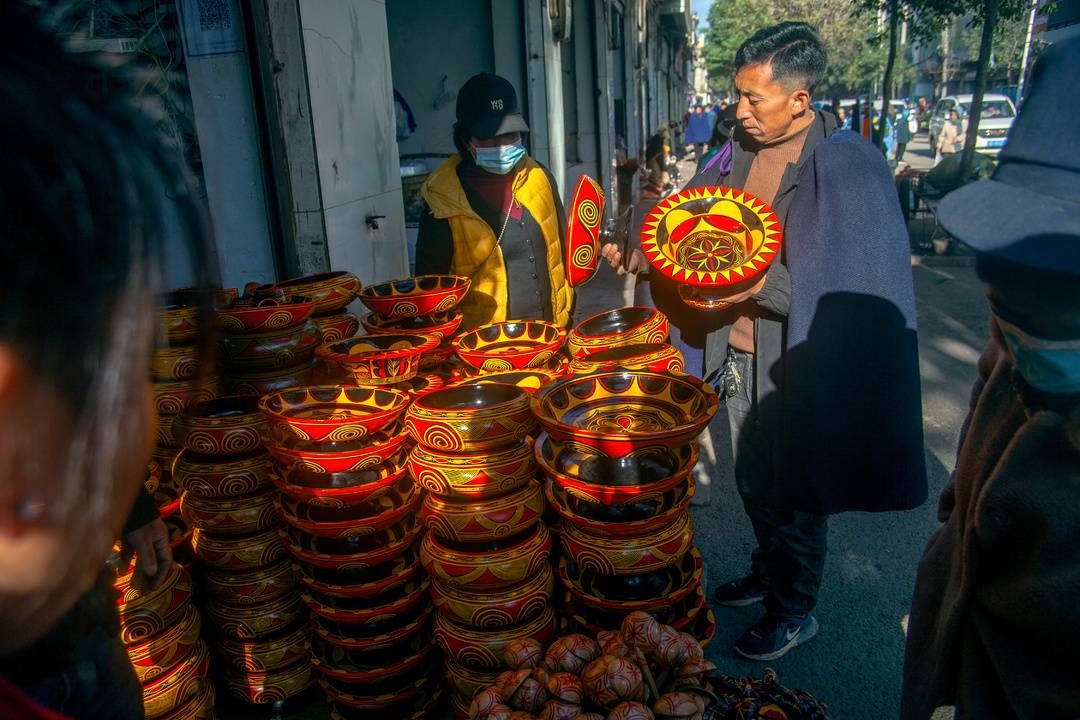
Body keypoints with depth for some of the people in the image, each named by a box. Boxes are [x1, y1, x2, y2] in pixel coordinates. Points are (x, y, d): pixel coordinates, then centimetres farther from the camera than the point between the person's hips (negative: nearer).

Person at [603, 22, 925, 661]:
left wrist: (763, 286, -28)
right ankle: (767, 574, 46)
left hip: (794, 364, -6)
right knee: (753, 482, 22)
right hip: (737, 354, 6)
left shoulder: (849, 166, -16)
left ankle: (795, 613, 33)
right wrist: (639, 257, -4)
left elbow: (850, 290, -21)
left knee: (795, 494, 10)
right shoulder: (739, 157, 4)